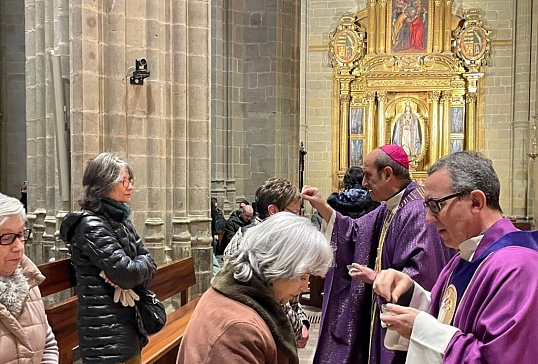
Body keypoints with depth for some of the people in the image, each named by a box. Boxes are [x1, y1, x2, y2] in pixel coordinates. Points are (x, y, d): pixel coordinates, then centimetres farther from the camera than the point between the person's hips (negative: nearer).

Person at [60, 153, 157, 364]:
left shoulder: (121, 221, 9)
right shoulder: (91, 226, -18)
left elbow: (149, 267, 5)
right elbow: (128, 274, -24)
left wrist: (124, 273, -14)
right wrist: (142, 262, -3)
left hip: (129, 324, 8)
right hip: (107, 334, -8)